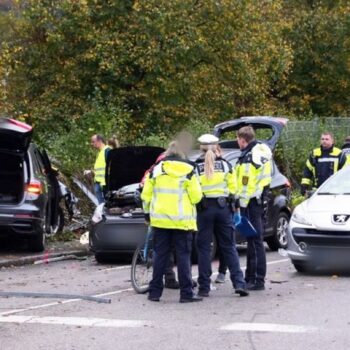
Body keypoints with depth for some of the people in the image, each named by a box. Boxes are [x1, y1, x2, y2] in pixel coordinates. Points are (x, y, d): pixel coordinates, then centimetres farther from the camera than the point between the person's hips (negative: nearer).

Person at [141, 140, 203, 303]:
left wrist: (147, 212, 19)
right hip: (182, 220, -2)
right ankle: (186, 293, -2)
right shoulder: (188, 171, -3)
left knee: (160, 255, 8)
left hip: (160, 219, 2)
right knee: (183, 256, 0)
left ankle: (155, 292, 8)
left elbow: (146, 195, 6)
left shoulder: (156, 170, 4)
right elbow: (196, 196, -5)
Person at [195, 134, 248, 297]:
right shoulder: (225, 164, 5)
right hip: (223, 208, 2)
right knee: (229, 247, 6)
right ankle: (239, 283, -3)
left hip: (204, 210, -2)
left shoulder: (196, 167, -2)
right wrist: (234, 206, 14)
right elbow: (233, 188, 7)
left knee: (204, 247, 4)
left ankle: (204, 287, 3)